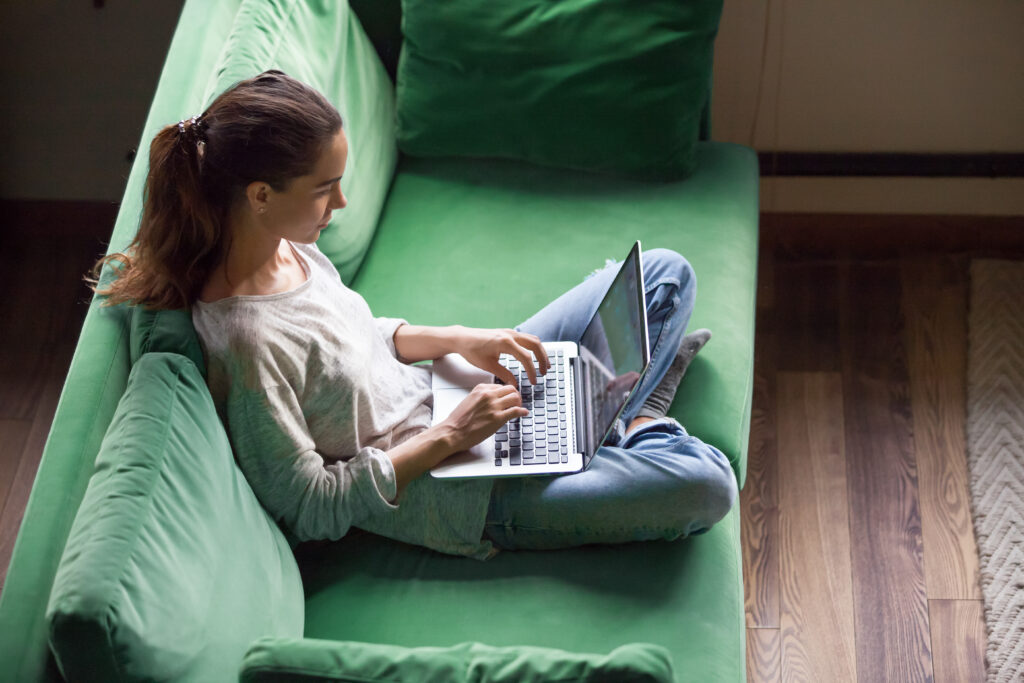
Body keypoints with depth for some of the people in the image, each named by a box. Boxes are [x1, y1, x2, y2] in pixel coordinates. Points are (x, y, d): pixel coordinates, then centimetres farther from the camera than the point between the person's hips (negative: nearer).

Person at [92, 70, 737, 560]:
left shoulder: (283, 245, -6)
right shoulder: (247, 342, -32)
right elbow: (310, 508, -24)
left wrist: (458, 339, -2)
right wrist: (449, 436, -21)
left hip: (437, 394, 9)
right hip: (443, 495, -9)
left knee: (665, 273, 10)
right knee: (705, 486, -20)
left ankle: (631, 420, 24)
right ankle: (636, 426, 9)